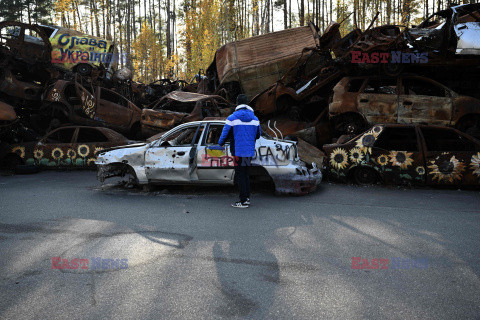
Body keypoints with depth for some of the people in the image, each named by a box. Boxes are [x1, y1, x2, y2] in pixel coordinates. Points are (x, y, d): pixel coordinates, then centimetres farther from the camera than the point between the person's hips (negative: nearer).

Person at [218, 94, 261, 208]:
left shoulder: (233, 118, -8)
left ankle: (243, 201, 0)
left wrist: (221, 143, 17)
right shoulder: (254, 118, 7)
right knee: (246, 174, 17)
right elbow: (258, 135, 17)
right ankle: (247, 198, 21)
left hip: (238, 151, -5)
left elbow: (225, 134, -3)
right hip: (250, 151, 5)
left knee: (240, 175, -1)